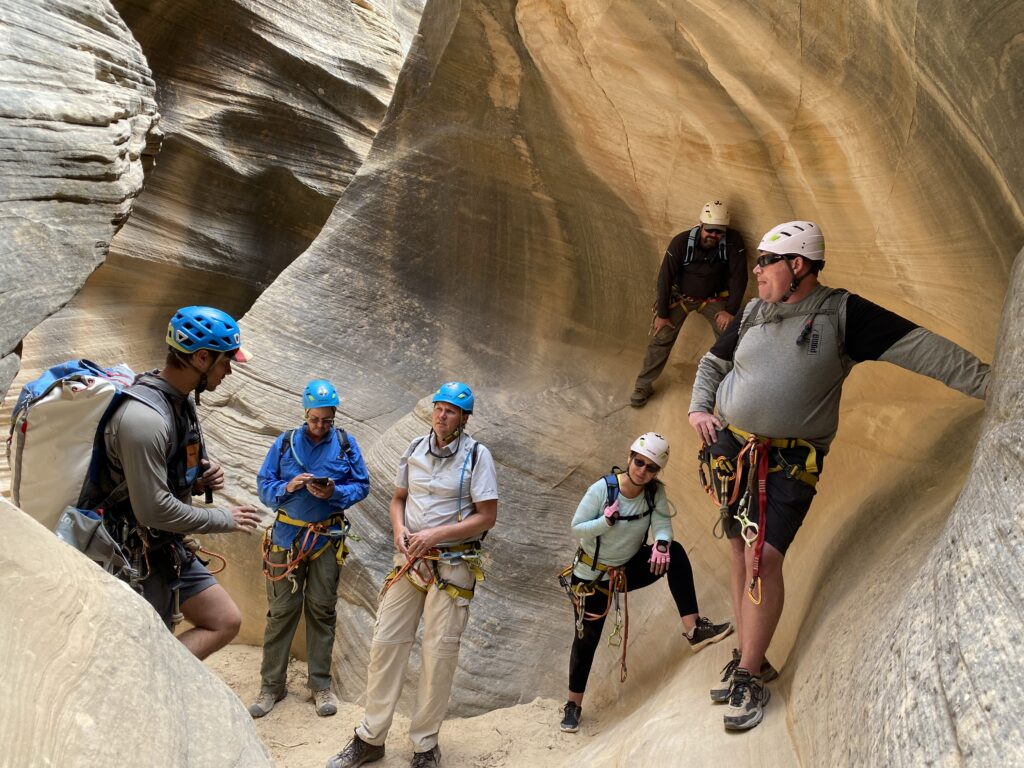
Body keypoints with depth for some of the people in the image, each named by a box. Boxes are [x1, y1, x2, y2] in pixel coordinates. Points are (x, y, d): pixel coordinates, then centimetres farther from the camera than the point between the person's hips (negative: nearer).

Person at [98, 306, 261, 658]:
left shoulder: (181, 400, 5)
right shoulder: (144, 417, -27)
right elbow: (153, 509, -29)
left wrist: (202, 479, -3)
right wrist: (224, 519, -16)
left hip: (171, 549, 9)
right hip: (138, 559, -9)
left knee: (225, 622, 9)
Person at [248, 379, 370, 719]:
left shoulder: (346, 443, 2)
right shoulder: (285, 442, 1)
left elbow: (361, 485, 2)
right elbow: (264, 486, 2)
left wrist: (334, 493, -16)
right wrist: (287, 488, -18)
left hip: (327, 538, 0)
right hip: (287, 536, 0)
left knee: (322, 610, 7)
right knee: (281, 609, 3)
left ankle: (321, 684, 19)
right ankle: (272, 684, 14)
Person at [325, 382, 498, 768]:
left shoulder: (476, 456, -8)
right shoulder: (414, 449, 5)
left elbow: (487, 517, -11)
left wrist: (436, 534, -17)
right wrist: (399, 527, -6)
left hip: (453, 565, -4)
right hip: (410, 560, 4)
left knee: (439, 653, 2)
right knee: (385, 642, 5)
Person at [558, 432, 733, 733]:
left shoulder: (656, 491, -13)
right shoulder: (602, 489, -23)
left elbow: (662, 522, -21)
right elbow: (576, 528, -19)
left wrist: (661, 543, -43)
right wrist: (607, 520, -36)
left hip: (629, 569, 3)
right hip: (593, 576, -3)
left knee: (675, 553, -20)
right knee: (587, 639, 1)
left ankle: (693, 629, -21)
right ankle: (573, 704, 22)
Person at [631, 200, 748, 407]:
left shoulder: (733, 241, -23)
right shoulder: (681, 241, -24)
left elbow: (739, 276, -17)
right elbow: (665, 277, -18)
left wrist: (731, 311, -21)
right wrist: (662, 314, -15)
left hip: (714, 298, 1)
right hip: (681, 296, 0)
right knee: (660, 339, -6)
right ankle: (643, 386, 7)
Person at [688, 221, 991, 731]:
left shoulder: (842, 314, -7)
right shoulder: (752, 314, 7)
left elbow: (918, 347, -14)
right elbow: (712, 363, 21)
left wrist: (987, 382, -20)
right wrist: (698, 407, 4)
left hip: (789, 462, -4)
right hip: (730, 448, 5)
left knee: (765, 557, -15)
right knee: (742, 553, 8)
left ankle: (748, 676, -2)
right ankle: (746, 657, 21)